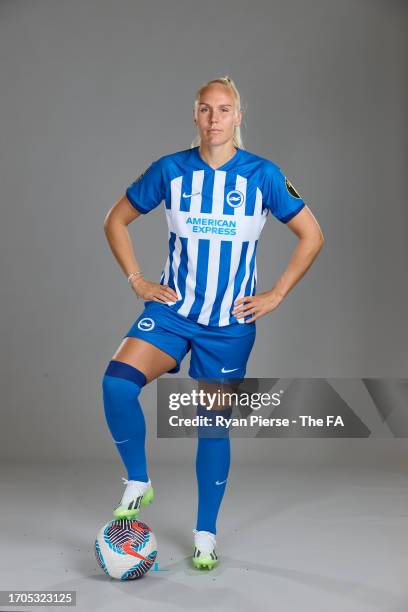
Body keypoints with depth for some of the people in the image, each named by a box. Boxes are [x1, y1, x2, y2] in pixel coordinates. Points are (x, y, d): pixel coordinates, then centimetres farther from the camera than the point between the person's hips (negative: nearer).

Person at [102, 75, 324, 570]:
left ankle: (206, 534, 21)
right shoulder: (170, 171, -3)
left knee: (213, 427, 5)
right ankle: (138, 483, 0)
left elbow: (311, 236, 2)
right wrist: (138, 282, 0)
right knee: (117, 383, -23)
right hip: (172, 309, 1)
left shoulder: (263, 175, -5)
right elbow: (116, 221, 9)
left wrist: (275, 296, -3)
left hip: (231, 323, -1)